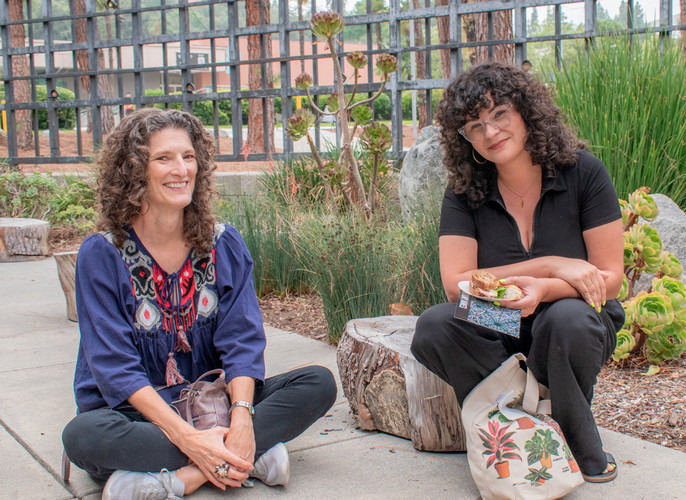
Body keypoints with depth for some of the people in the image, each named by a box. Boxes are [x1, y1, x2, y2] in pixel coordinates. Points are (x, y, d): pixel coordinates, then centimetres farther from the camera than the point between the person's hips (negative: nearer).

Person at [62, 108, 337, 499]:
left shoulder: (224, 244, 2)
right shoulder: (102, 255, -8)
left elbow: (243, 340, -5)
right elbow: (115, 366, -15)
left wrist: (242, 419, -25)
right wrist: (188, 437, -28)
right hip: (133, 412, -3)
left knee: (319, 383, -15)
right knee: (83, 435, -36)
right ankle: (254, 457, -29)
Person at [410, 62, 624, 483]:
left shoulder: (582, 172, -10)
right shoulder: (465, 192, -6)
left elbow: (609, 279, -10)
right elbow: (456, 284, -14)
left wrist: (542, 290, -31)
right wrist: (553, 266, -21)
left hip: (576, 320, -1)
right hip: (498, 330, 2)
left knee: (565, 319, -37)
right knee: (433, 328, -28)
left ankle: (581, 445, -11)